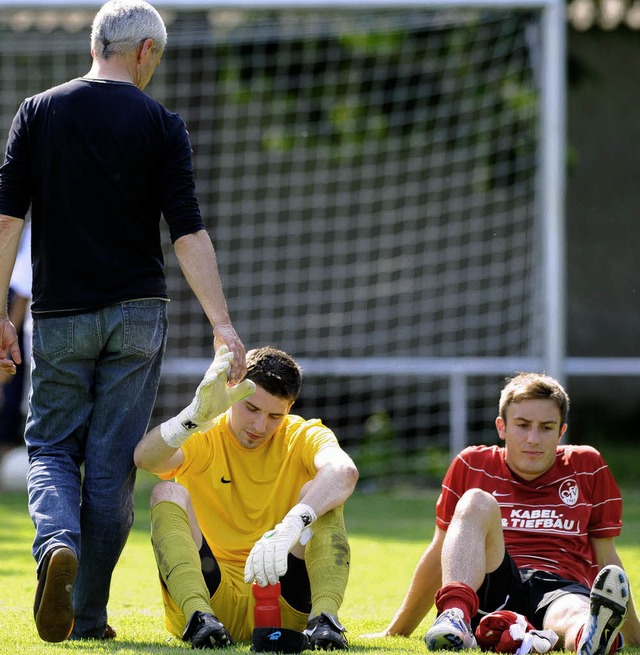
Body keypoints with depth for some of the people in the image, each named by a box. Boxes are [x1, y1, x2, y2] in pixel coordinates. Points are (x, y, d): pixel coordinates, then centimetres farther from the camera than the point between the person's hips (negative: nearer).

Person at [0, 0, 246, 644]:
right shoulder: (161, 125, -2)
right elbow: (188, 233, -8)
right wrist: (221, 324, -7)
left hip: (58, 317, 1)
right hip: (136, 315, 0)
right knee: (112, 465, 5)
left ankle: (57, 543, -20)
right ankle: (89, 620, 7)